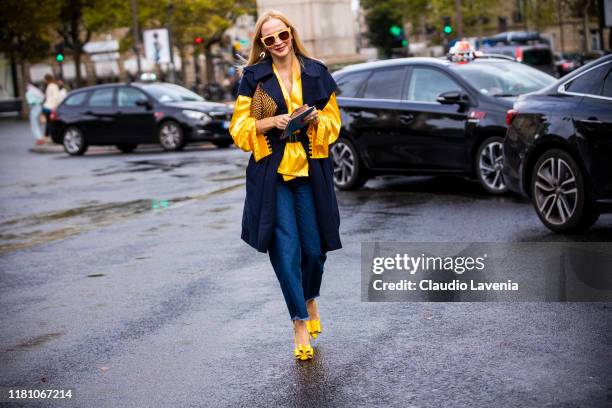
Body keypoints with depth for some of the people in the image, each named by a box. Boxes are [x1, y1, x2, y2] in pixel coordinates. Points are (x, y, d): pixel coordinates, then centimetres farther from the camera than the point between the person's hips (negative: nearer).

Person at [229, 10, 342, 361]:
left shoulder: (316, 72, 8)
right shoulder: (253, 78, 4)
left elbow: (334, 122, 13)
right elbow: (240, 128, 3)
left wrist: (316, 119, -9)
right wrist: (271, 122, -14)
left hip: (311, 173, 2)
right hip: (271, 174, -1)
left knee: (314, 248, 4)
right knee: (285, 250, -7)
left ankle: (310, 300, 35)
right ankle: (300, 324, 4)